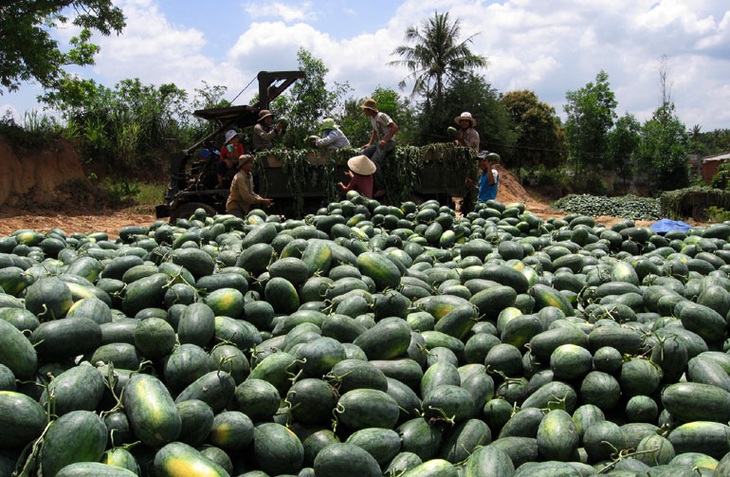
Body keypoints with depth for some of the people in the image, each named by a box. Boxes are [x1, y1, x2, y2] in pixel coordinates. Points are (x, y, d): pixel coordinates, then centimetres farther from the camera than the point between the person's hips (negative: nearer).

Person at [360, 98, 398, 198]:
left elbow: (395, 127, -21)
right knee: (363, 154, -10)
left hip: (389, 142, -9)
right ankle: (371, 186, -10)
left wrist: (385, 140, -26)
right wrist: (369, 144, 16)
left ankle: (381, 188, -20)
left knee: (374, 161, -27)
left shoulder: (381, 116, -14)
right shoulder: (372, 119, 15)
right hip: (379, 143, 9)